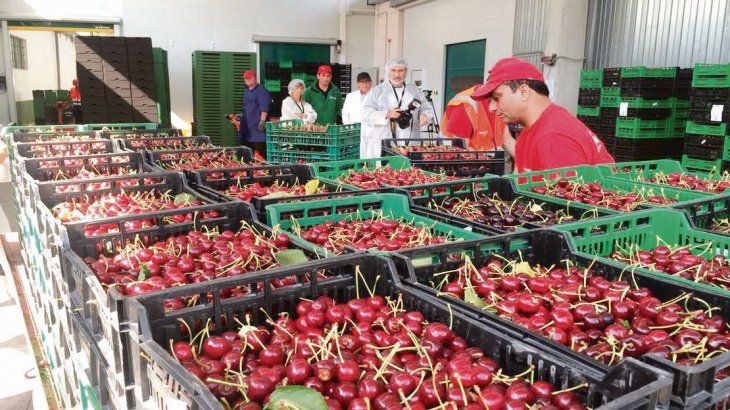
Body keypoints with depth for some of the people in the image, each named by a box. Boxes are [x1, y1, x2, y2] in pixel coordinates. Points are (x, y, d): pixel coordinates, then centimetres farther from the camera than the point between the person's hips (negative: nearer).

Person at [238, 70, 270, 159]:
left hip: (257, 126, -9)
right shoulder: (246, 91, 20)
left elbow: (264, 108, -17)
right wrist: (241, 115, 28)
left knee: (260, 152, -11)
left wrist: (262, 121, -25)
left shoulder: (261, 91, -8)